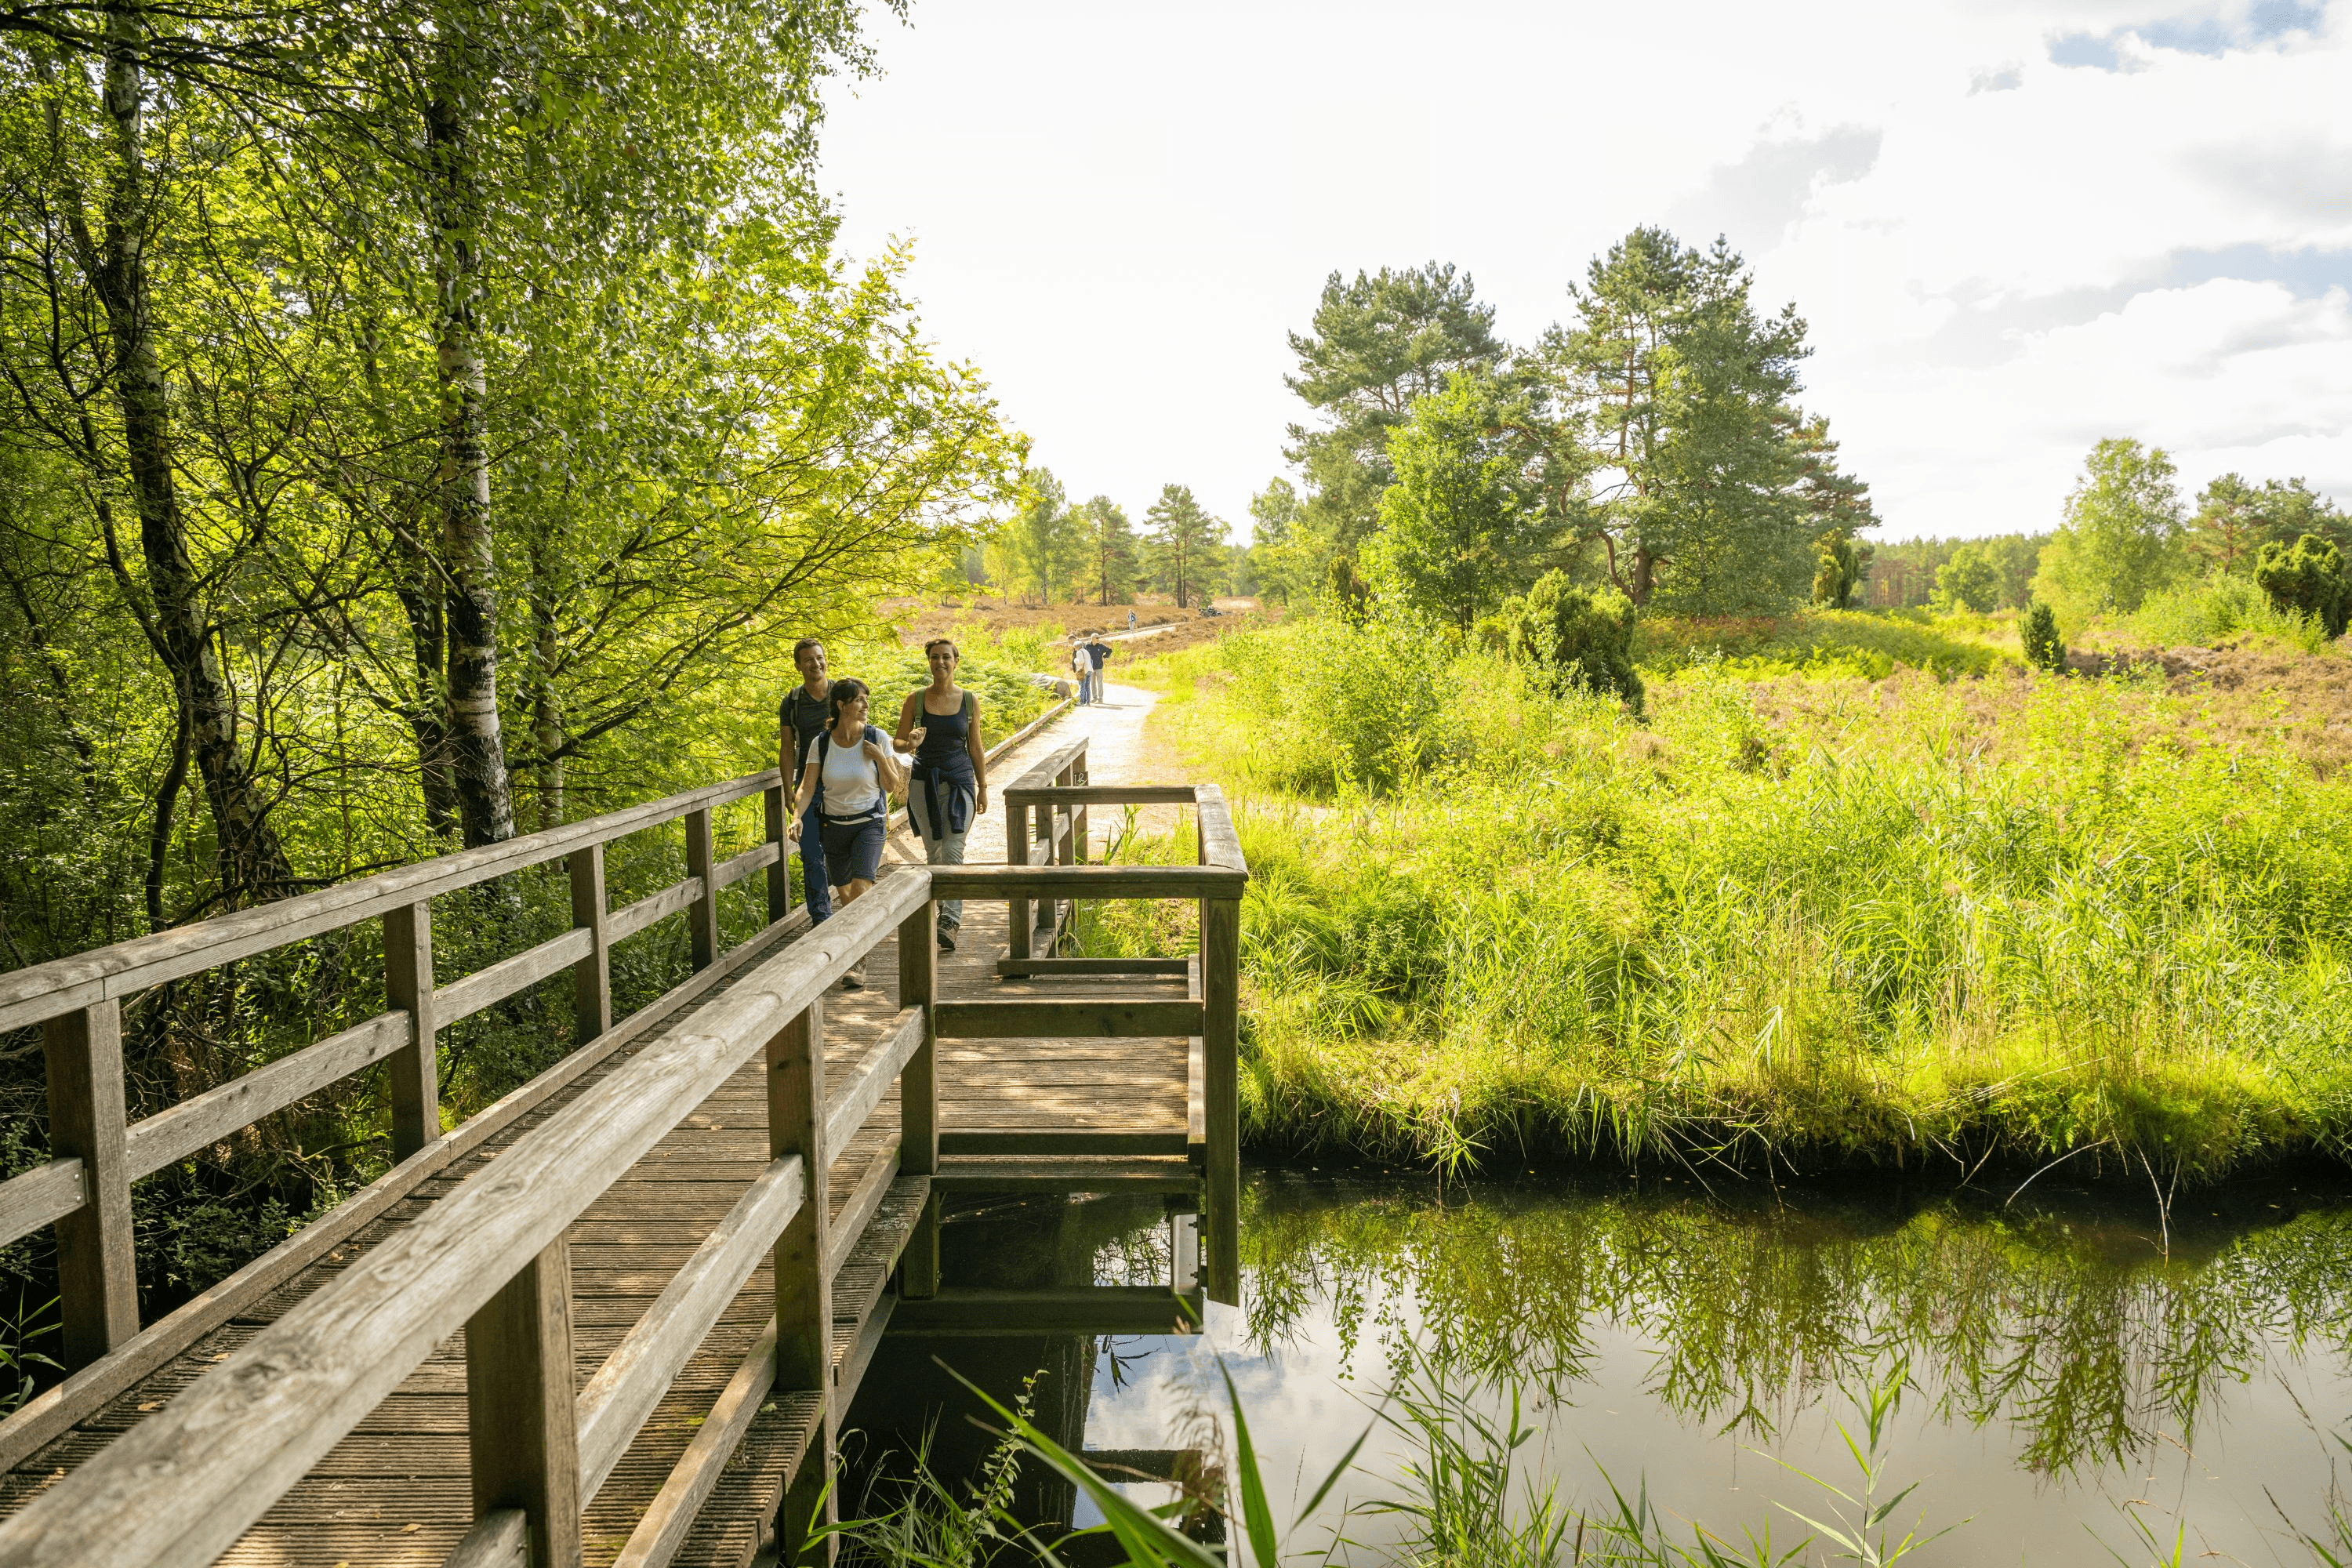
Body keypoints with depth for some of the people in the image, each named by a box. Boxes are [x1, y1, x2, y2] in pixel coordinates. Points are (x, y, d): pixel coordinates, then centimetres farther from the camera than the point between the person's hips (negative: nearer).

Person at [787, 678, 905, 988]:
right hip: (833, 825, 3)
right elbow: (807, 788, -9)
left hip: (869, 823, -3)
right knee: (844, 893, 15)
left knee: (861, 888, -19)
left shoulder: (877, 739, -10)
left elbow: (893, 786, -5)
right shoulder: (821, 743, -7)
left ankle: (858, 962, -17)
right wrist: (797, 817, -26)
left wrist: (880, 758, -20)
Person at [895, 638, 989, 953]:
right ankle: (946, 911, 24)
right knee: (933, 852, 8)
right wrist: (911, 744, -19)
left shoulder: (970, 700, 3)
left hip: (960, 781, -1)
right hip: (924, 782, 1)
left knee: (953, 852, -13)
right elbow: (898, 743, 5)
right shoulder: (915, 699, 1)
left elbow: (975, 747, 9)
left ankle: (949, 923, -18)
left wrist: (983, 788, 9)